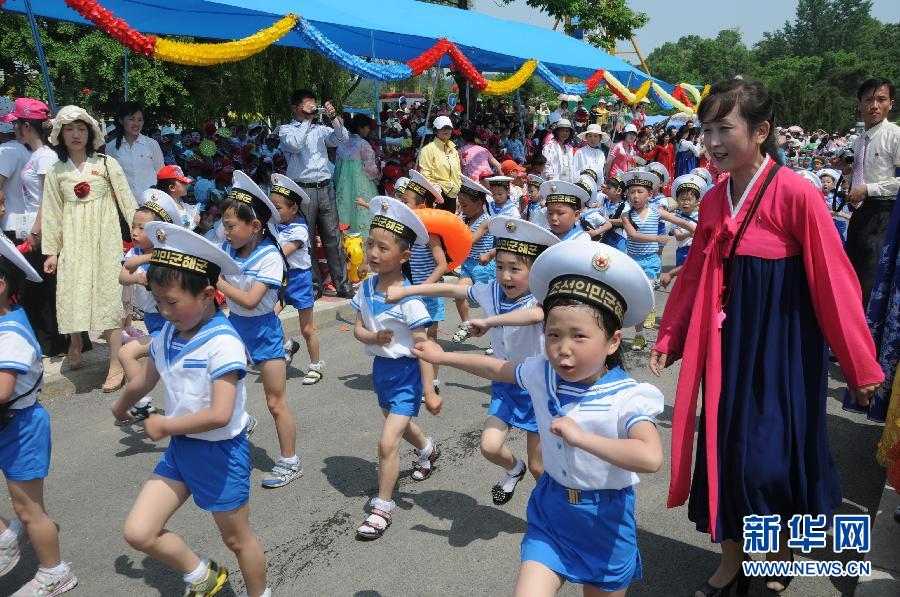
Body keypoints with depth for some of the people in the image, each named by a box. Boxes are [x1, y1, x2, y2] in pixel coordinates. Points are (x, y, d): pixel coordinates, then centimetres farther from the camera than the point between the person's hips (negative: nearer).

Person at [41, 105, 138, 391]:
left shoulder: (106, 164, 2)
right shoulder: (56, 172, 8)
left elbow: (126, 199, 0)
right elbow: (51, 212, 8)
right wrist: (51, 250, 4)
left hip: (104, 236, -2)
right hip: (72, 240, 2)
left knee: (108, 293, -5)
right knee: (73, 292, 6)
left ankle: (116, 365, -4)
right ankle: (75, 343, 35)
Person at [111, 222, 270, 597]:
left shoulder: (222, 342, -26)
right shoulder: (167, 335, -2)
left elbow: (219, 415, -32)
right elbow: (143, 382, 18)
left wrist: (164, 426, -19)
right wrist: (121, 408, 35)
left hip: (220, 452, -7)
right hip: (180, 449, 7)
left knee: (237, 539, 13)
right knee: (137, 532, 1)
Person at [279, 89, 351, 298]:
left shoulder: (320, 129, 14)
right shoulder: (286, 130, 4)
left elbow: (342, 139, 2)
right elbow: (295, 144, -16)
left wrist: (334, 118, -10)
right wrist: (307, 120, -9)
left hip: (325, 188, 3)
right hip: (302, 190, -3)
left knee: (333, 237, 3)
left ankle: (342, 284, 7)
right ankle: (314, 285, 10)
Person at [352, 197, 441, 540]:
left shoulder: (409, 298, -24)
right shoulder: (366, 288, -5)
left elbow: (422, 347, -21)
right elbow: (358, 329, 1)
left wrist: (429, 391, -21)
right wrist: (374, 338, -23)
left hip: (406, 372, -7)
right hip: (381, 367, 7)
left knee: (387, 442, -10)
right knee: (400, 423, 29)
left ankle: (382, 507, 10)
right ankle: (428, 450, 62)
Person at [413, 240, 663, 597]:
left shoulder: (627, 397, -24)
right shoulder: (542, 374, -9)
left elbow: (651, 458, -41)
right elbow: (497, 369, 10)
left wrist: (580, 436, -36)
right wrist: (443, 357, 20)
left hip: (605, 520, -3)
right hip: (550, 512, 3)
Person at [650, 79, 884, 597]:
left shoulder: (796, 194, -16)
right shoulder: (714, 201, 2)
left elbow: (833, 281, -13)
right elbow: (694, 277, 10)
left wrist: (862, 365, -8)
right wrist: (668, 339, 10)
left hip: (781, 346, -5)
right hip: (727, 344, 5)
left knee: (773, 458, 4)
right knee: (723, 452, 11)